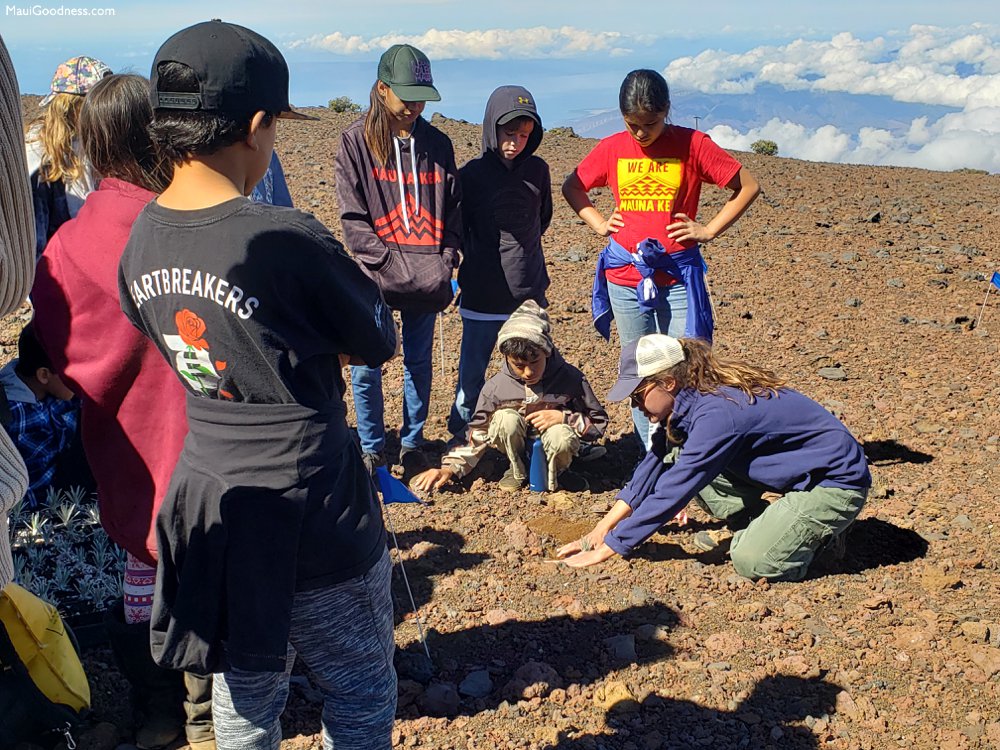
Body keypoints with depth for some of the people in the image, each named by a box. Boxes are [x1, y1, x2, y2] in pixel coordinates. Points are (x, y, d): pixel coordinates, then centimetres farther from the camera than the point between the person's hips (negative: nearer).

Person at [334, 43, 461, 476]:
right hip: (374, 278, -3)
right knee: (367, 367, 2)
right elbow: (352, 216, -5)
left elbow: (453, 209, 12)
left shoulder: (436, 143, 9)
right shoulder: (356, 141, -1)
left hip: (427, 279, 3)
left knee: (419, 363, 11)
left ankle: (412, 445, 25)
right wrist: (388, 262, -13)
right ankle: (371, 450, 17)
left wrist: (446, 263, 0)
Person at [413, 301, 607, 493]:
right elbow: (477, 435, -6)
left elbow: (599, 423, -6)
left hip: (553, 451, -1)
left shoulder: (571, 379, -16)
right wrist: (449, 469, -19)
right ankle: (517, 470, -2)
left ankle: (554, 472, -2)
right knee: (505, 418, -29)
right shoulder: (495, 387, -13)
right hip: (518, 448, 1)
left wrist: (563, 418, -24)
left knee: (561, 435, -36)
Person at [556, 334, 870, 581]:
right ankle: (755, 528, 5)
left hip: (837, 481, -8)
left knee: (752, 562, -25)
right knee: (679, 459, -3)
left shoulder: (717, 413, -31)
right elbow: (655, 464, 3)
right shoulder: (689, 399, -4)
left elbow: (672, 492, -30)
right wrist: (603, 528, -1)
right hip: (784, 472, 8)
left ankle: (820, 532, 2)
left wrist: (607, 547, -24)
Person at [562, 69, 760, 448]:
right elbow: (571, 187, 19)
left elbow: (748, 186, 1)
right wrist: (598, 222, 7)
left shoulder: (693, 144, -5)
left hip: (678, 276, -2)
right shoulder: (611, 148, 3)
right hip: (624, 276, 3)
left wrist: (709, 229, -3)